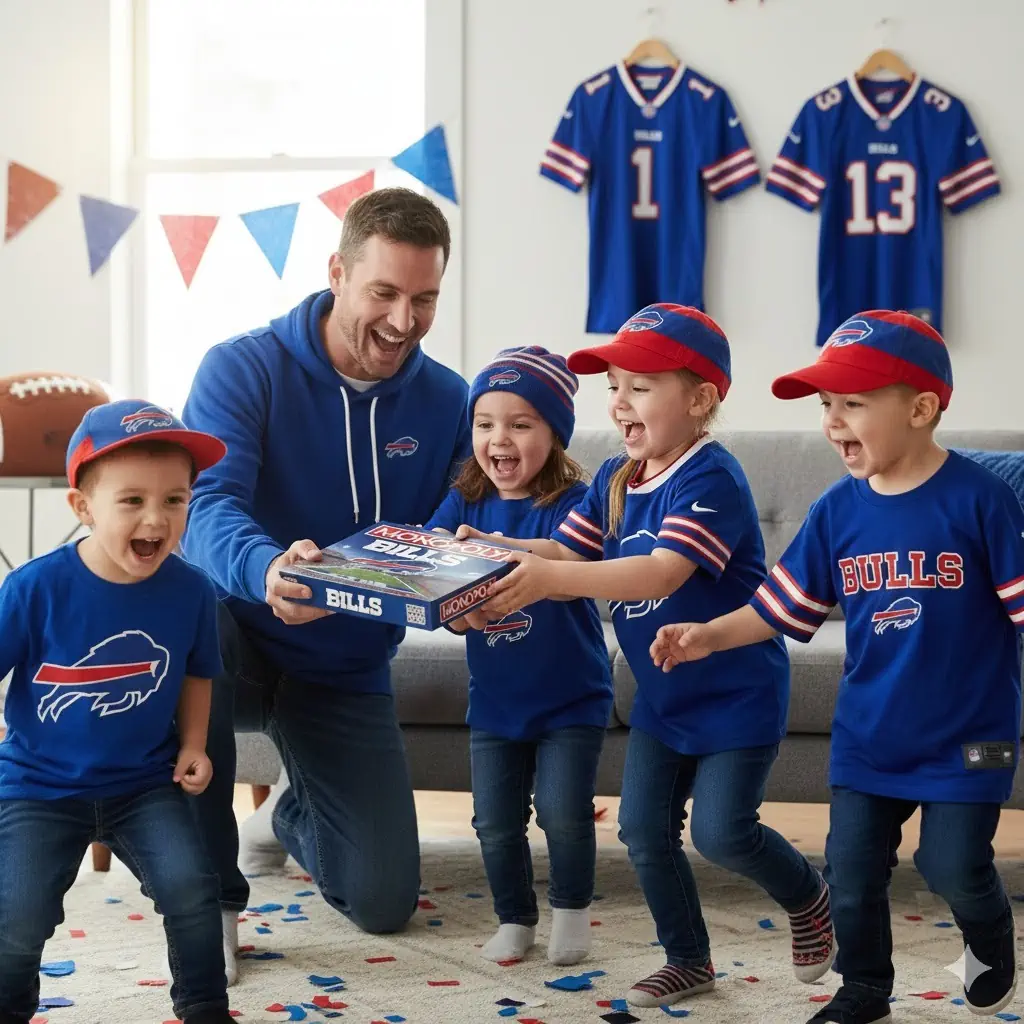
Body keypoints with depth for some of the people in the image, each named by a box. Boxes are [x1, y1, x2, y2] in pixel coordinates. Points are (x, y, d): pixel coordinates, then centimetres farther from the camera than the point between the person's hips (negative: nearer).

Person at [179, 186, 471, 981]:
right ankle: (209, 894, -21)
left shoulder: (448, 403, -5)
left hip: (347, 673, 3)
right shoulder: (242, 370, -16)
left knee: (384, 903, -1)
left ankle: (290, 813, 37)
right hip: (241, 637, -3)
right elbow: (209, 506, -30)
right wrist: (265, 568, -53)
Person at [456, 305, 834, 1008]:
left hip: (737, 693, -8)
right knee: (644, 831, 5)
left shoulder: (711, 478, -24)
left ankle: (809, 896, 22)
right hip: (662, 696, 8)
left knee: (721, 831, -8)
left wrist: (552, 580, -46)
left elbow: (662, 572, -36)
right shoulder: (614, 481, 3)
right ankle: (689, 962, 23)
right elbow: (564, 551, 0)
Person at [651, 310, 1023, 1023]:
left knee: (953, 868, -1)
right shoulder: (838, 511, -3)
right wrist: (710, 636, -11)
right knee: (853, 871, 8)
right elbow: (783, 608, 3)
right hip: (867, 734, 4)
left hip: (966, 735, -4)